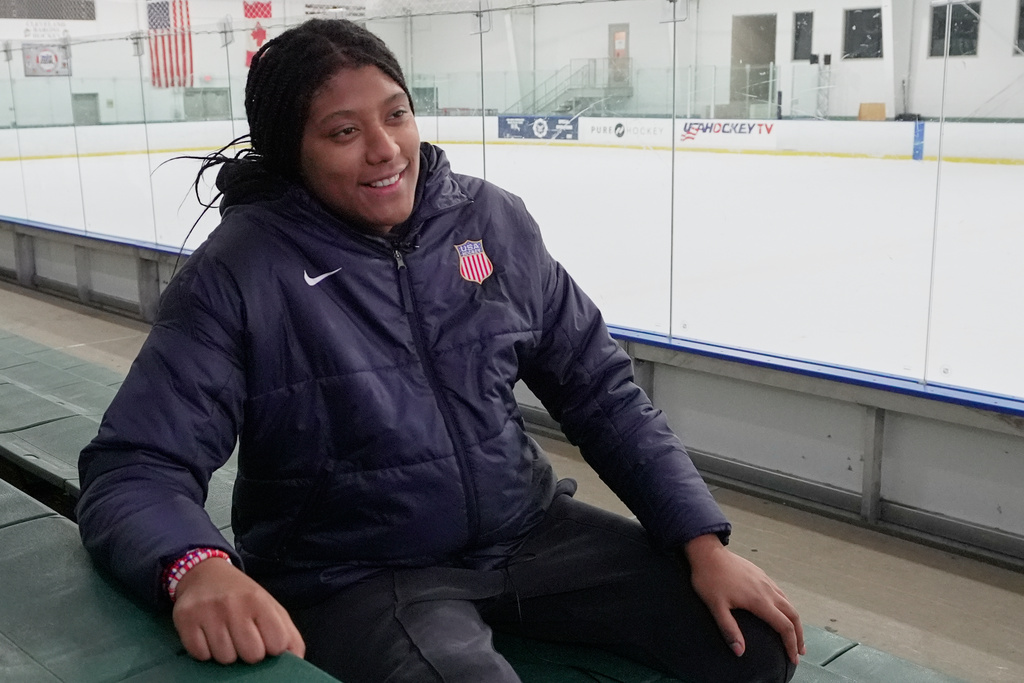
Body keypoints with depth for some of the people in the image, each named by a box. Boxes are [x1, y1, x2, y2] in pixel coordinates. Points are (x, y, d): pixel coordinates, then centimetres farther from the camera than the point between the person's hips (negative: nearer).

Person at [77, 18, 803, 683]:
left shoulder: (493, 220, -2)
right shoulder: (239, 274, -15)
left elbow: (600, 390, 2)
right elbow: (132, 470, -18)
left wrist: (704, 542, -5)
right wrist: (197, 567, -41)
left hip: (529, 529, 5)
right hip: (357, 577, -4)